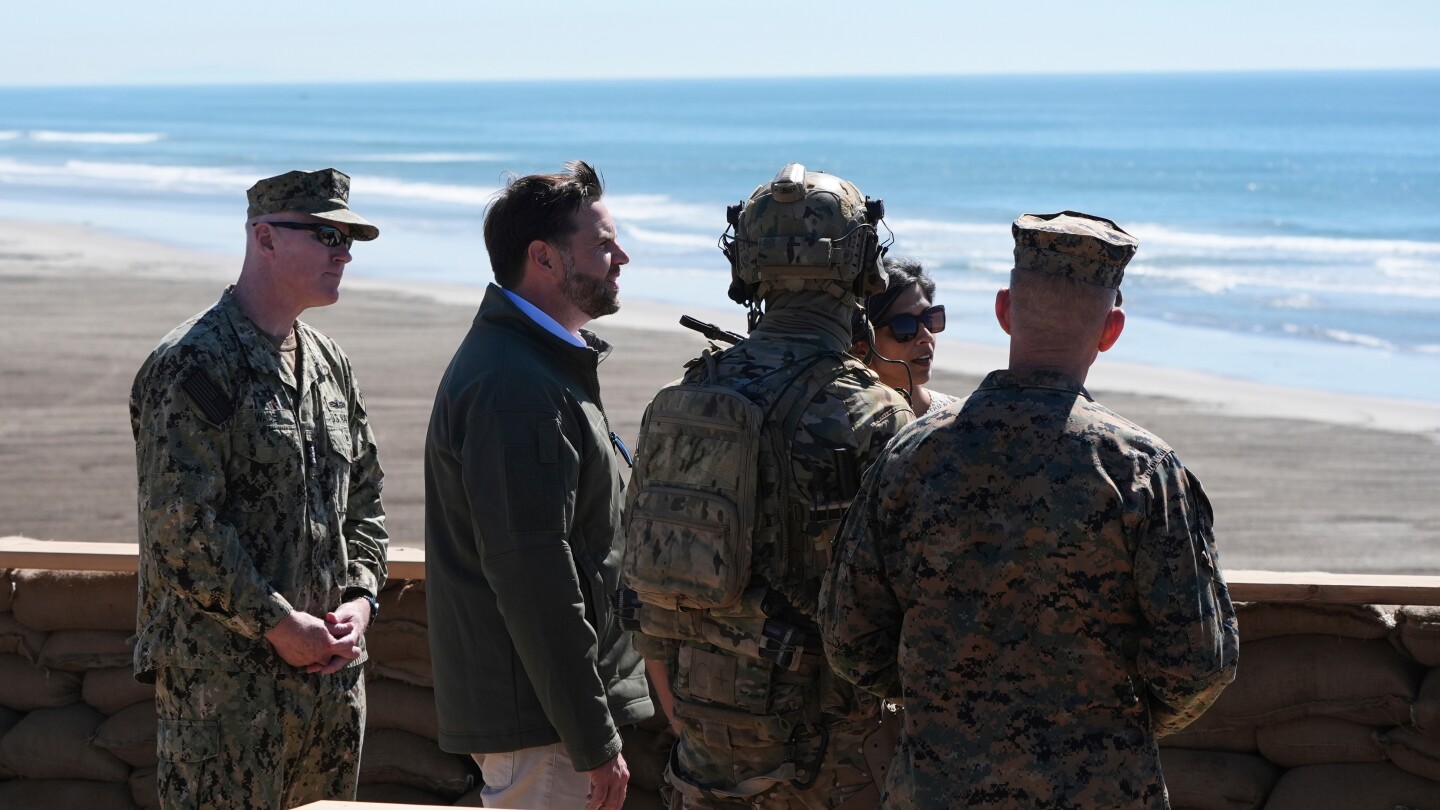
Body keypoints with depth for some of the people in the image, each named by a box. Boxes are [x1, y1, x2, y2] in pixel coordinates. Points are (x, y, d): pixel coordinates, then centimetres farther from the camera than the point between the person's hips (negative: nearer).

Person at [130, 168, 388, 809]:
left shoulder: (329, 364, 14)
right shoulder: (193, 364, -12)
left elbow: (364, 499, 20)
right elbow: (179, 525, -18)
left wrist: (359, 600, 3)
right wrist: (280, 625, -16)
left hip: (331, 665, 8)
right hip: (221, 675, -8)